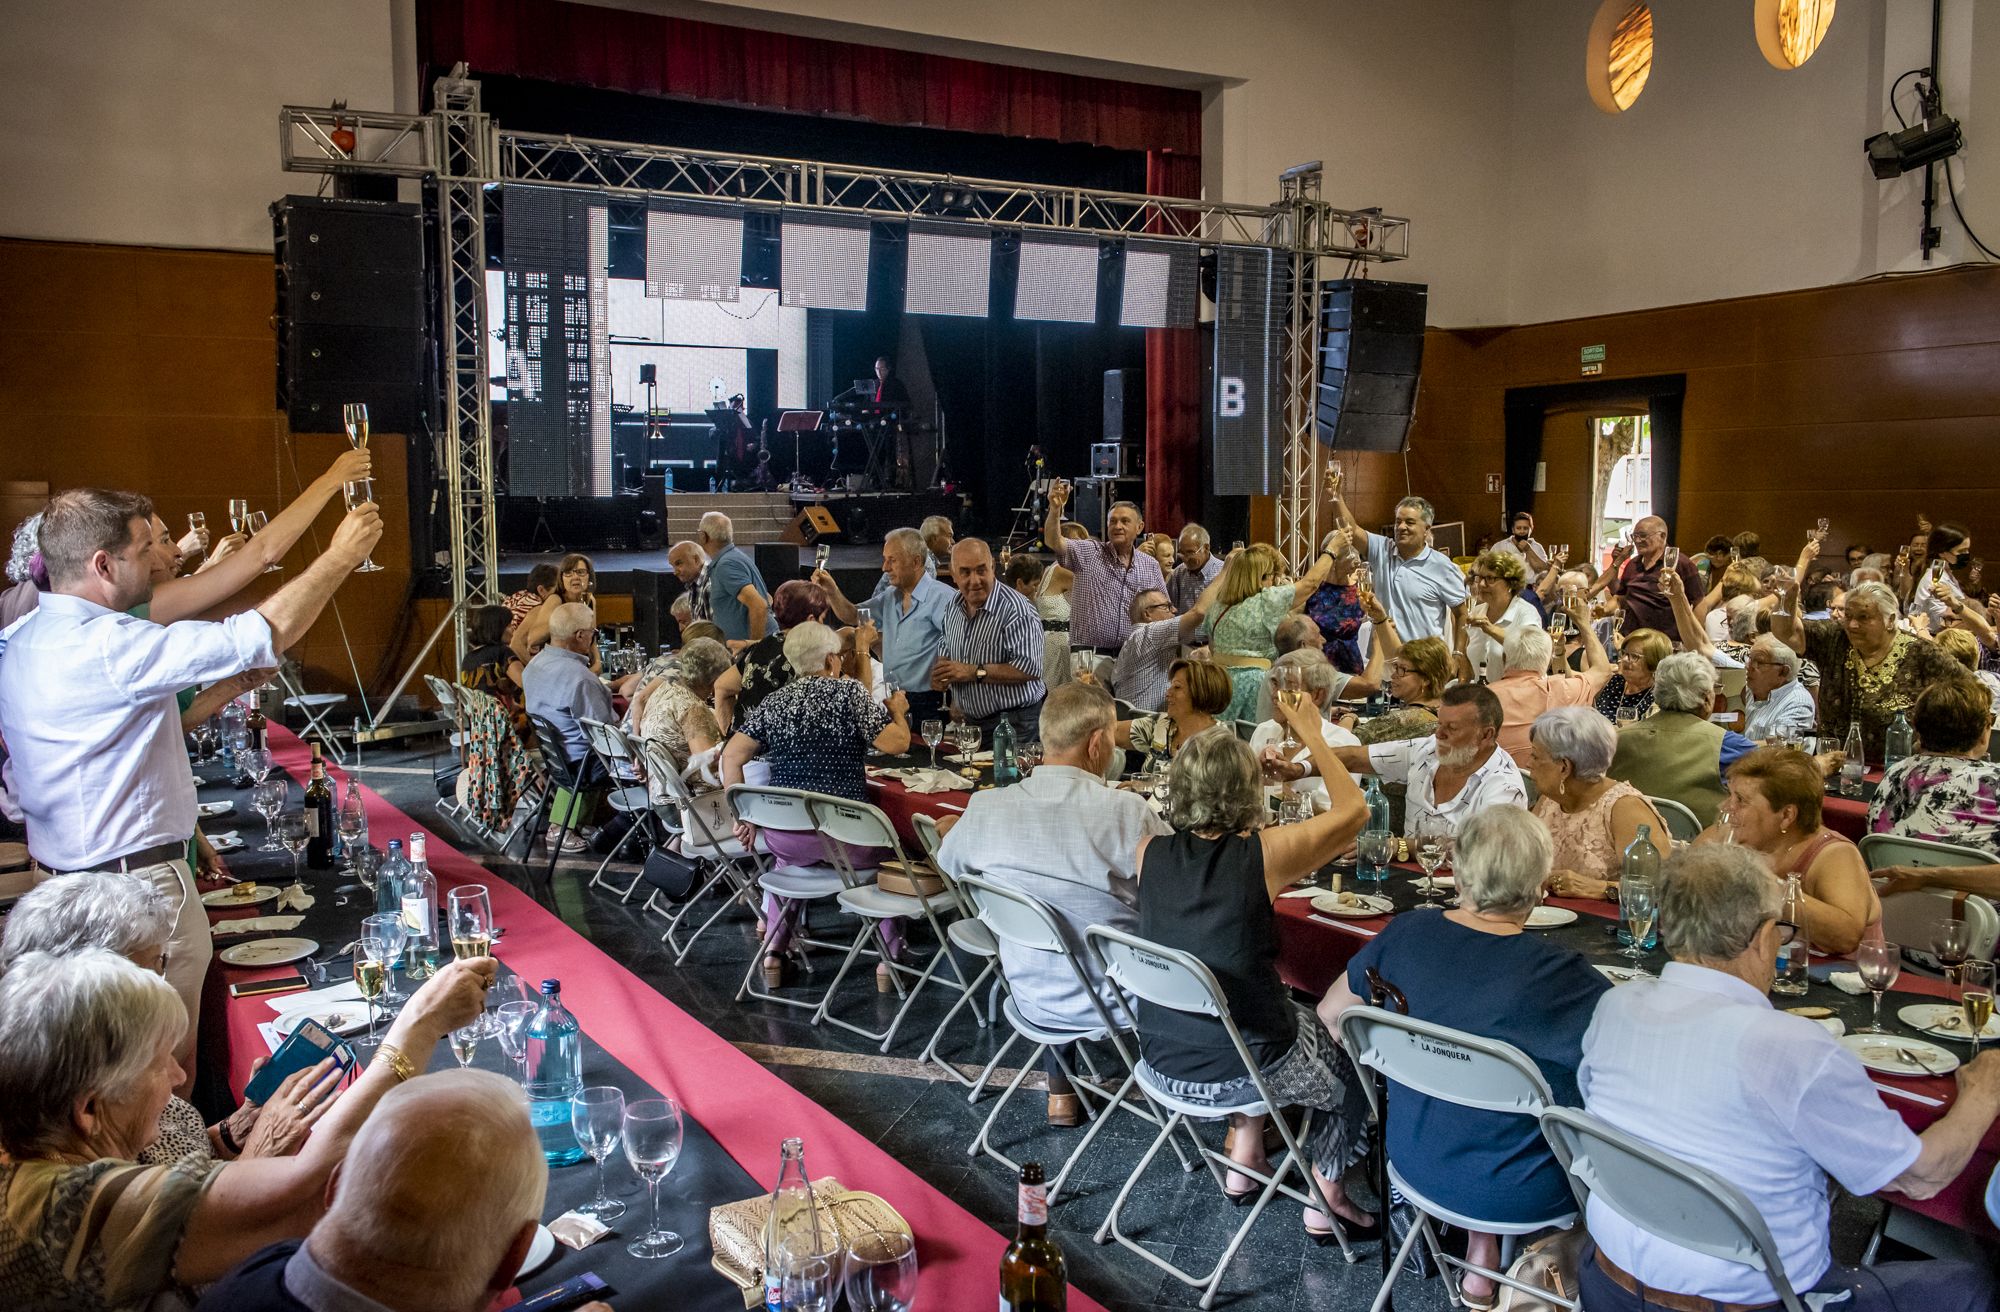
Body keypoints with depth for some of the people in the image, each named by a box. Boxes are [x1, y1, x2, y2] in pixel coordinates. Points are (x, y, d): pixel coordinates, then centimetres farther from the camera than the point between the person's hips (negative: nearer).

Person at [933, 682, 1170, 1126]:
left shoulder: (985, 809, -14)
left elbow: (948, 862, 7)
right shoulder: (1128, 812, -24)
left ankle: (1060, 1093, 38)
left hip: (1033, 1000, 3)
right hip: (1116, 1002, -3)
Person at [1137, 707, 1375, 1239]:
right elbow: (1353, 811, -5)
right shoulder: (1264, 853, -20)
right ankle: (1325, 1197, 32)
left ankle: (1245, 1155, 37)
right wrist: (1311, 734, 4)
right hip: (1234, 1072, -5)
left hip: (1161, 1059, 5)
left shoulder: (1149, 853, -8)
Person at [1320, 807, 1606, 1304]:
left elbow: (1330, 1015, 2)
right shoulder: (1560, 976, -26)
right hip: (1517, 1192, -4)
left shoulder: (1405, 935, -12)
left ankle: (1483, 1251, 31)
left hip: (1416, 1162, 4)